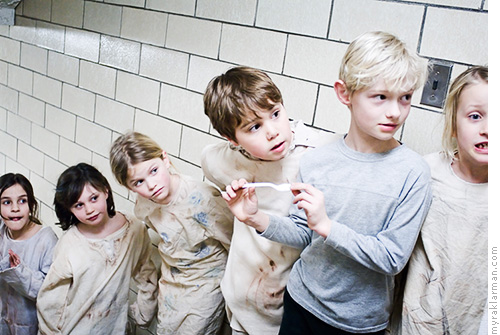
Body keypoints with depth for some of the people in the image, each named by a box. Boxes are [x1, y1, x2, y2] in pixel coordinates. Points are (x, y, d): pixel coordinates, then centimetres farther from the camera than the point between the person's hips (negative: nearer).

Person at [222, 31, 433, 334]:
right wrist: (256, 218, -16)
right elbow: (301, 233, -1)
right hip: (301, 301, 3)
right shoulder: (315, 161, -8)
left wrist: (326, 225, -26)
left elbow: (392, 258, -19)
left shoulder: (412, 172, -18)